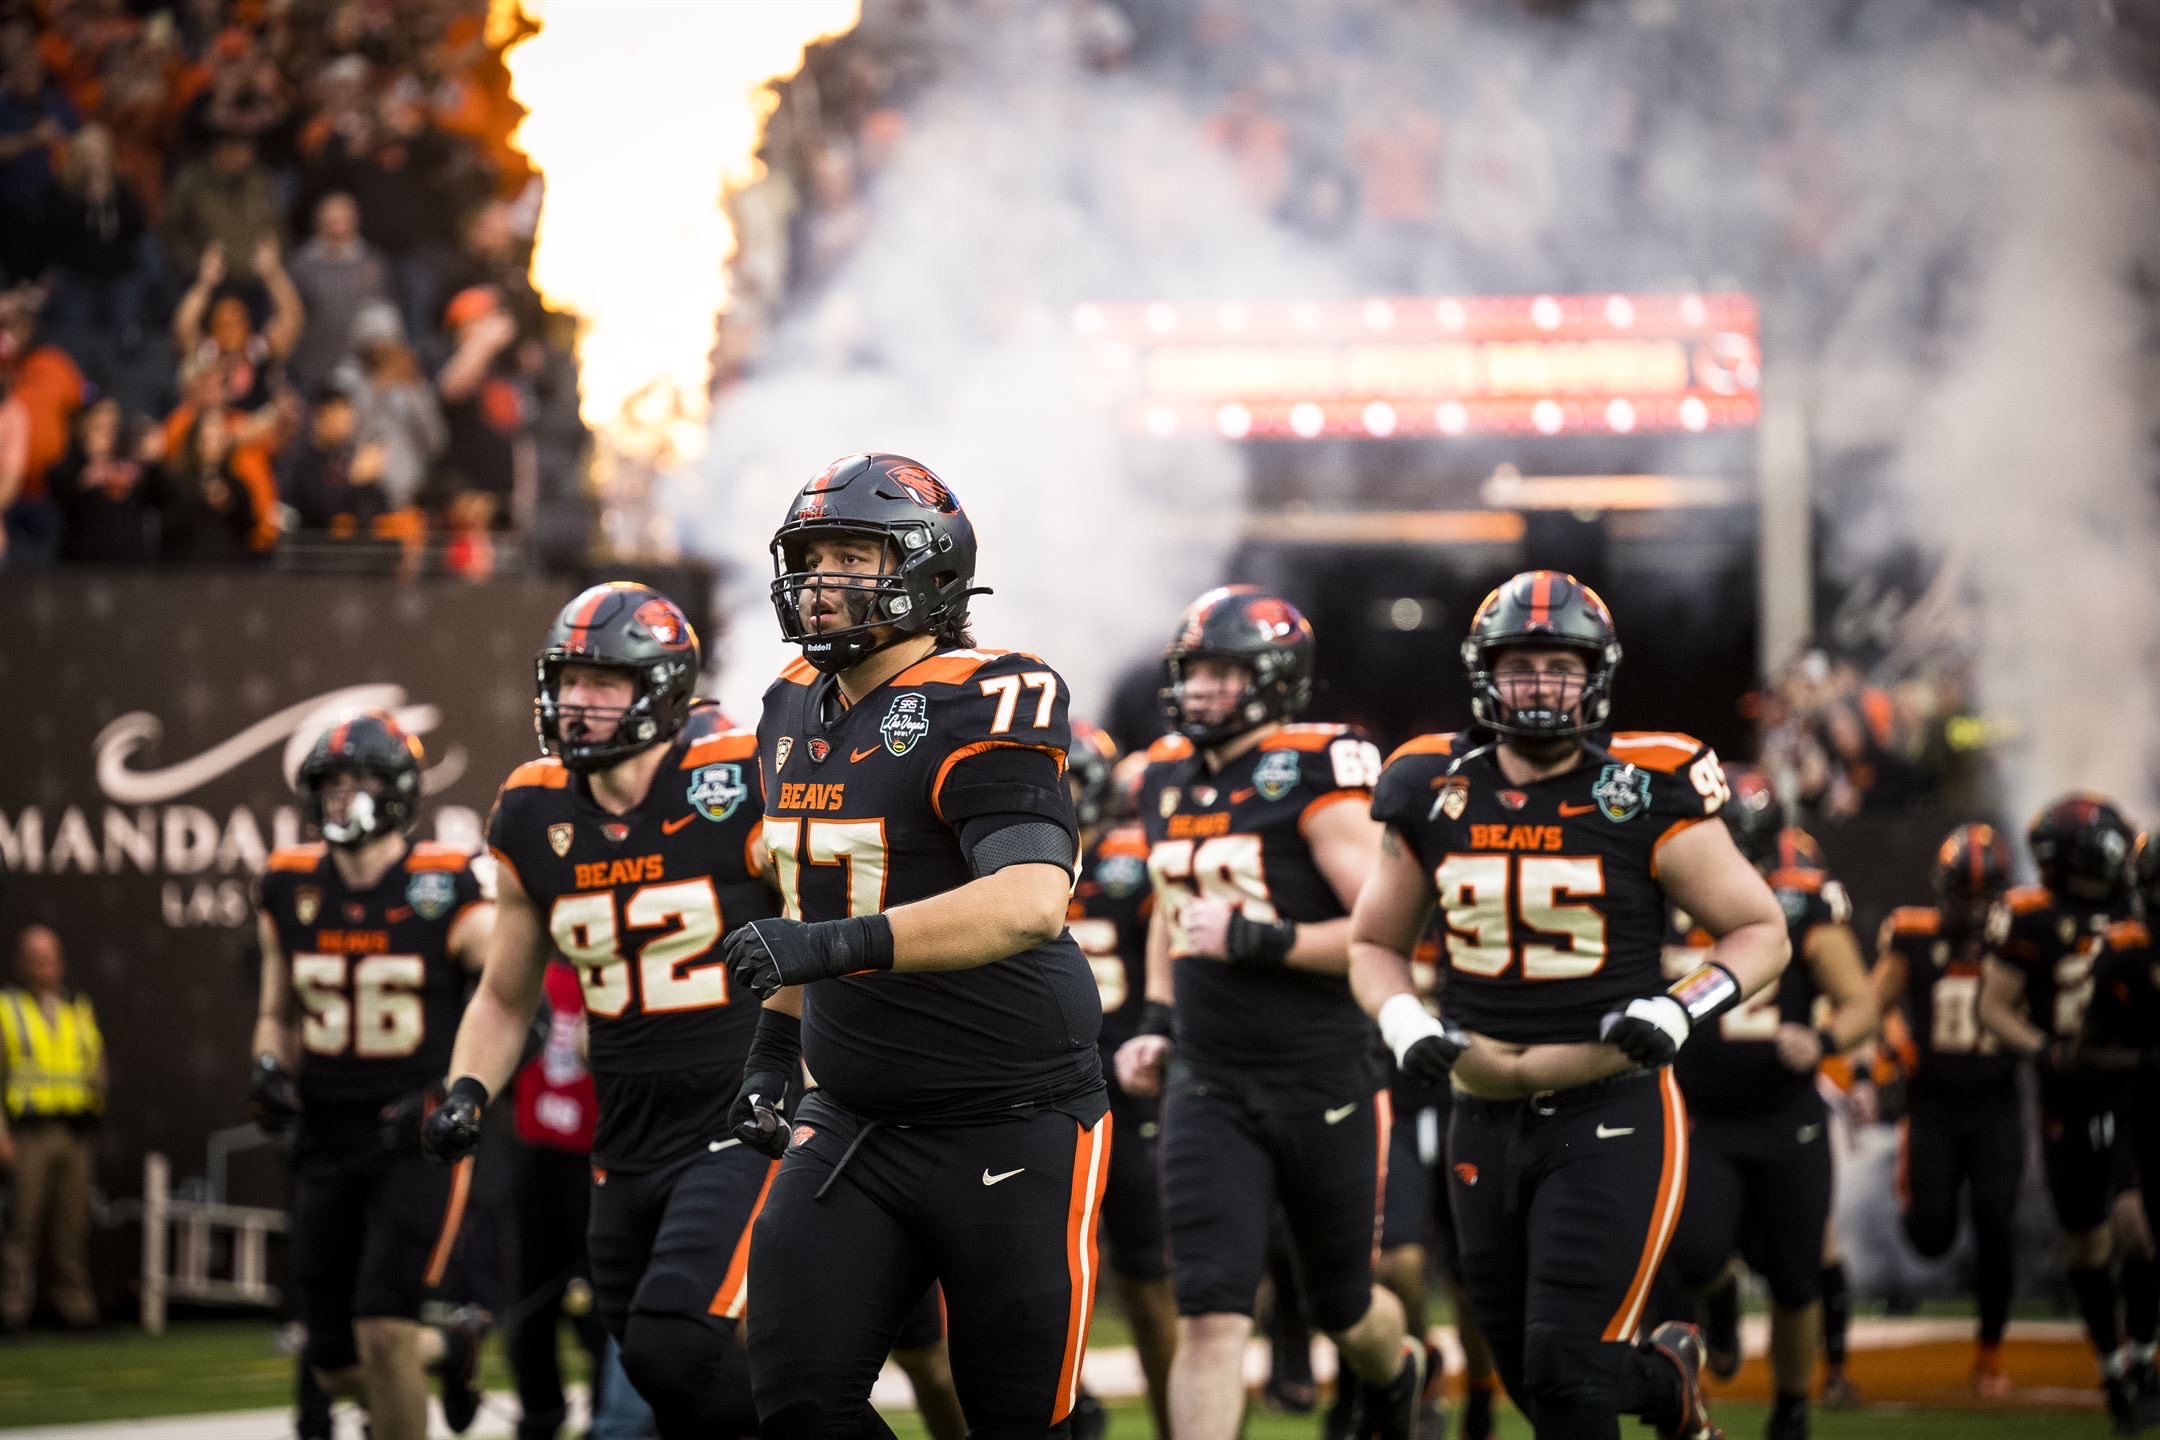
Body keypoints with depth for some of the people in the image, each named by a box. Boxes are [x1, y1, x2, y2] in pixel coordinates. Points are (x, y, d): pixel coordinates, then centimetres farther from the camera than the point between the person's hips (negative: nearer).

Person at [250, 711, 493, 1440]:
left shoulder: (444, 894, -10)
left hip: (418, 1141, -5)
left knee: (382, 1331, -18)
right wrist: (270, 1069, -1)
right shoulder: (291, 889, 4)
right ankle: (451, 1347, 39)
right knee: (338, 1366, 8)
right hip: (328, 1144, 5)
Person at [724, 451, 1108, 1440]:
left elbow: (1031, 901, -32)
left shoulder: (978, 708, -17)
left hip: (1013, 1126, -7)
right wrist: (773, 1046, 19)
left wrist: (836, 943, -40)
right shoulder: (795, 710, 10)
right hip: (855, 1124, 7)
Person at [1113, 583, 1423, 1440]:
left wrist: (1257, 939, -26)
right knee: (1210, 1313, -11)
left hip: (1326, 1086, -4)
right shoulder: (1169, 780, 7)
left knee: (1343, 1307, 17)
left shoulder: (1315, 782, -14)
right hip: (1209, 1087, 4)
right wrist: (1156, 1024, 14)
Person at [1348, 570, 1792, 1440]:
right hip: (1486, 1124, 5)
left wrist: (1682, 1010, -16)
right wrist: (1403, 1022, -4)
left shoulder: (1646, 796, -7)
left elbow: (1760, 931, 1)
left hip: (1612, 1116, -4)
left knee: (1564, 1368, -13)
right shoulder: (1434, 796, 3)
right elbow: (1374, 943, 16)